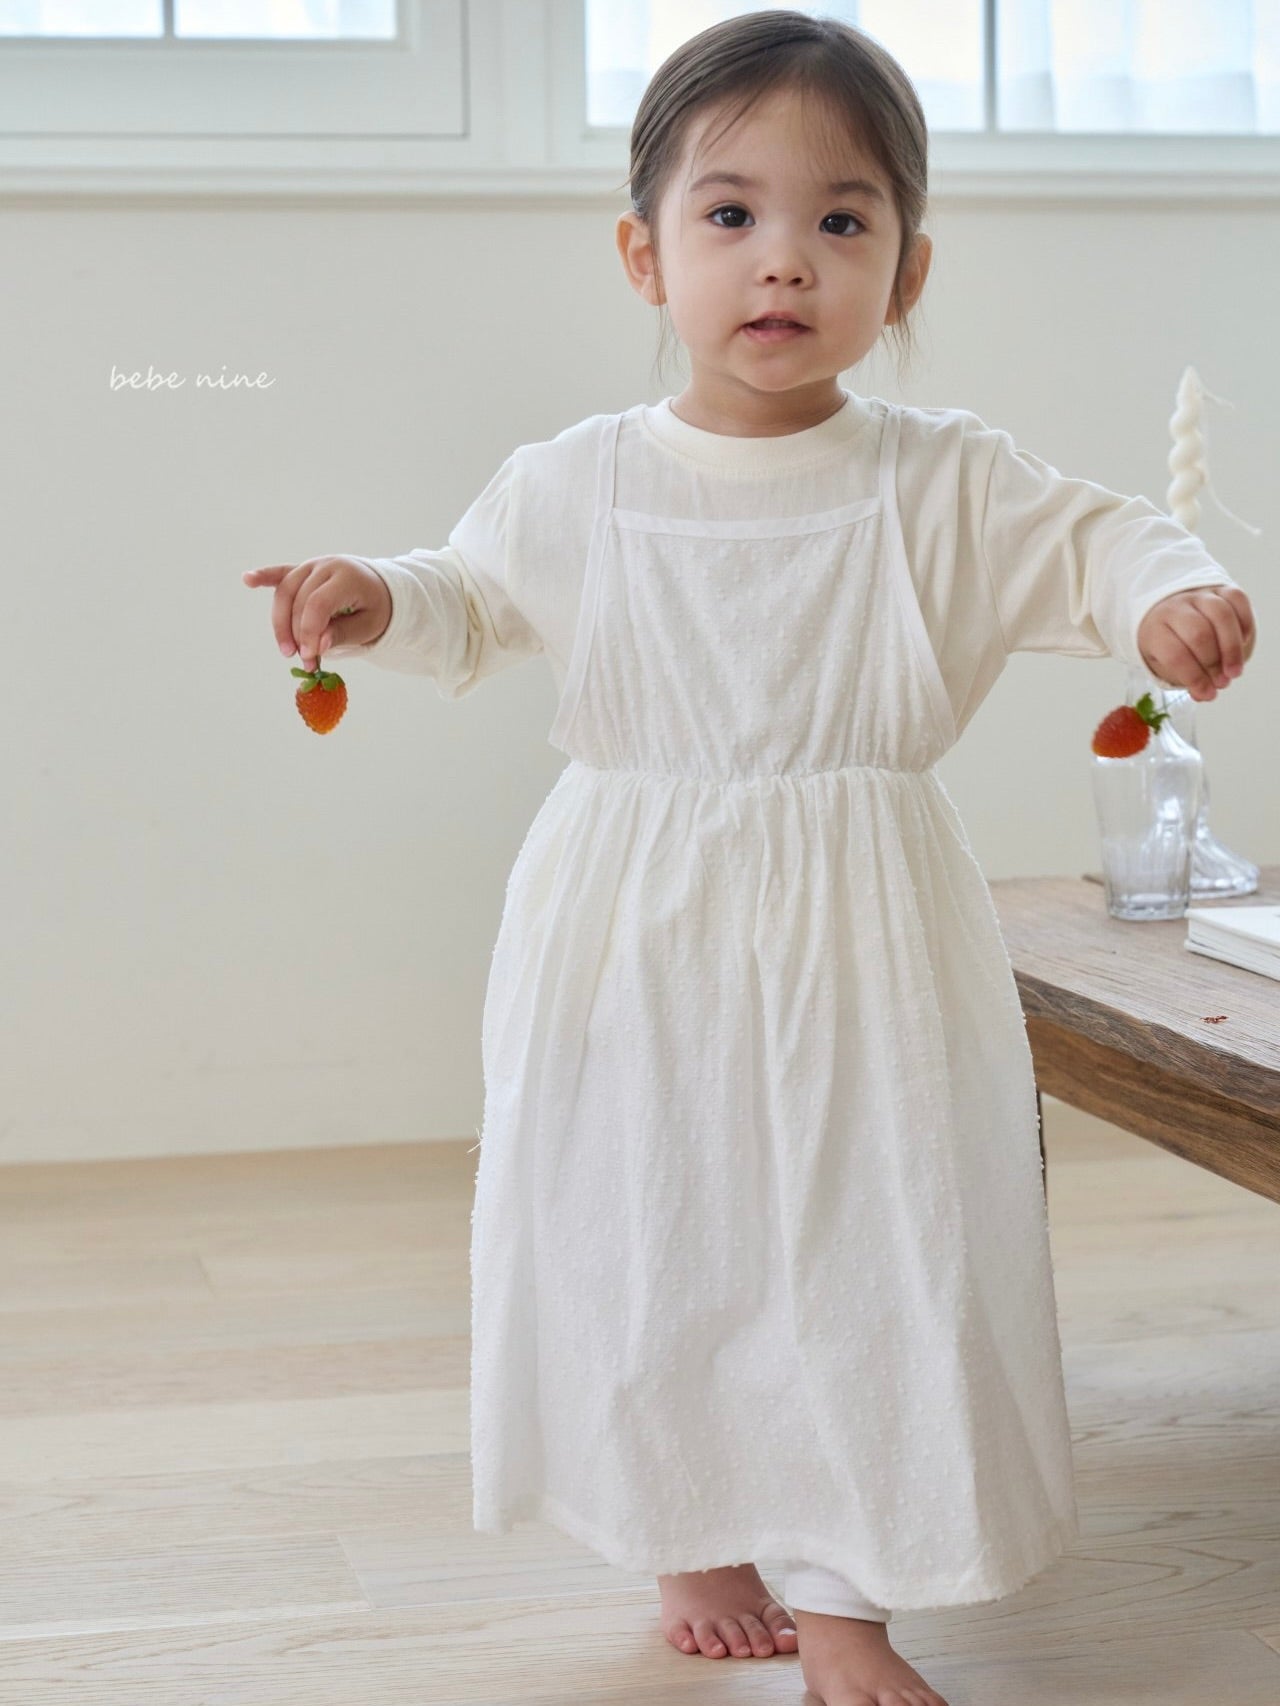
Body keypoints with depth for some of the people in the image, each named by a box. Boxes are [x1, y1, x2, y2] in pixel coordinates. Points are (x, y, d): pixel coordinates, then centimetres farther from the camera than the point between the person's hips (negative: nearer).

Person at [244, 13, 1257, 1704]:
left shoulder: (947, 482, -3)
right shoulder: (569, 487, 1)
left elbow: (1096, 540, 3)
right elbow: (475, 599, 16)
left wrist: (1171, 598, -19)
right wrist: (374, 600, -4)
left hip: (860, 947, -1)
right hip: (635, 945, 1)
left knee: (876, 1242, 1)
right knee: (645, 1241, 10)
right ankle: (691, 1537, 34)